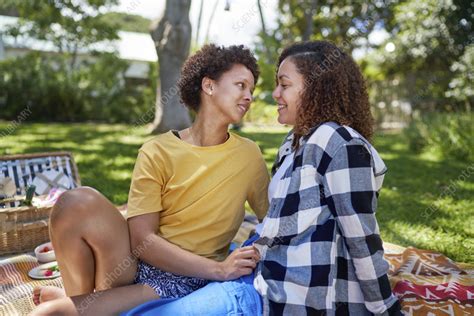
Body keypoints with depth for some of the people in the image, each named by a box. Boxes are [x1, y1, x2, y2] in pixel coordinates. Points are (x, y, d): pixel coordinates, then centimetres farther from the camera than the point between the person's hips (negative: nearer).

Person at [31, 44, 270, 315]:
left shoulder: (250, 156, -1)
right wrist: (218, 269, -18)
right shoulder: (158, 152, -5)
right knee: (77, 202, -25)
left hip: (187, 282, -2)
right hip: (138, 263, 2)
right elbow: (142, 238, -11)